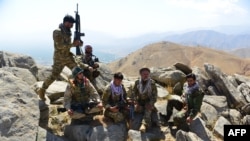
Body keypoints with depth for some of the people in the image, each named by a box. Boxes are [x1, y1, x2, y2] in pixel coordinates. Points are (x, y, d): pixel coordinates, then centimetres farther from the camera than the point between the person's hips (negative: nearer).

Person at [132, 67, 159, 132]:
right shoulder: (137, 82, 0)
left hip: (149, 101, -3)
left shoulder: (152, 83, -5)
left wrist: (151, 104, -17)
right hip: (140, 101, 3)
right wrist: (136, 103, -12)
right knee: (137, 109, -22)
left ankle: (144, 124, -41)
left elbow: (154, 94, -4)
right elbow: (134, 93, 0)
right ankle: (150, 121, -16)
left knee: (148, 109, -30)